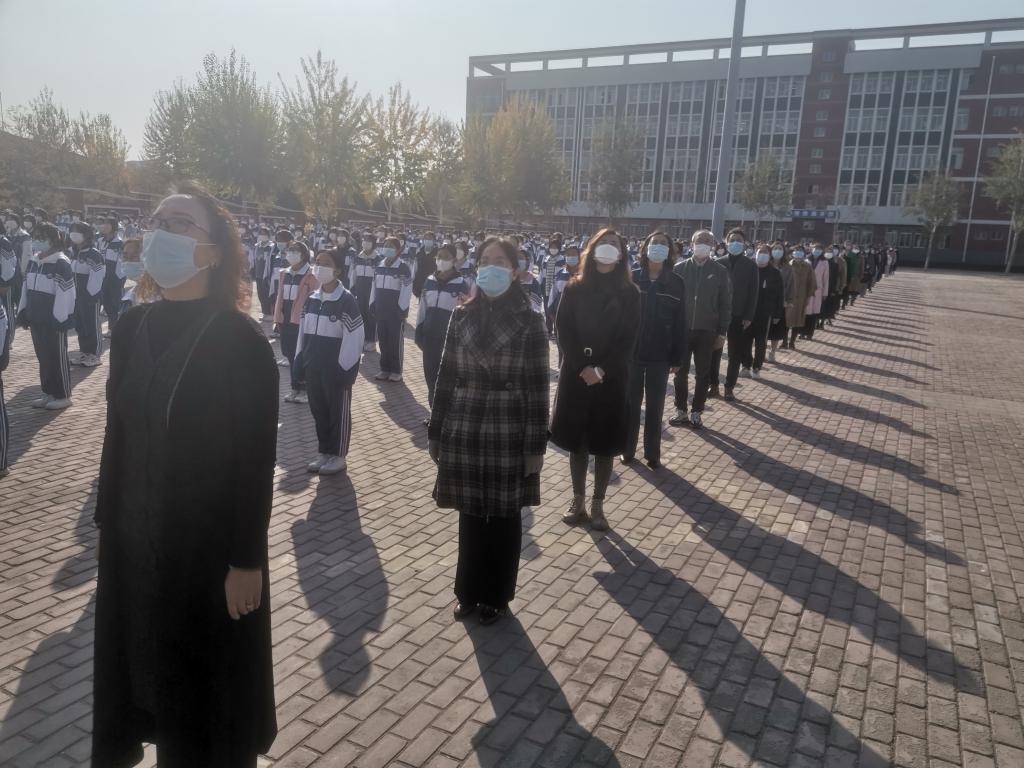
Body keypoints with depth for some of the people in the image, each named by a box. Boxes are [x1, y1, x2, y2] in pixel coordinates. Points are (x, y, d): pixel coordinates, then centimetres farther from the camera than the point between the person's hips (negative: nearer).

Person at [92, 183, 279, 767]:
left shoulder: (241, 339, -17)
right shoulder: (132, 329, 0)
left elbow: (258, 459, -16)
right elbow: (118, 434, 7)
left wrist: (246, 559, -14)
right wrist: (107, 523, 10)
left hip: (210, 545, -5)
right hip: (134, 541, 5)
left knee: (210, 680, 13)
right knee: (143, 667, 21)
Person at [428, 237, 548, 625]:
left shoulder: (529, 323, -6)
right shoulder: (461, 316, 3)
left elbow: (537, 388, -7)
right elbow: (446, 377, 6)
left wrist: (536, 445, -8)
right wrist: (435, 432, 6)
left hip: (509, 436, -2)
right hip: (463, 433, 3)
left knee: (503, 519, 11)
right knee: (470, 515, 14)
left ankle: (496, 595, 29)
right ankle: (469, 591, 32)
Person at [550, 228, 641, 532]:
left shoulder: (629, 294, 0)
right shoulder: (574, 288, 2)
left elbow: (628, 339, -5)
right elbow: (563, 330, -3)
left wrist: (601, 370, -14)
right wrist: (583, 367, -13)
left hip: (612, 378, -1)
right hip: (575, 375, 1)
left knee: (604, 444, 5)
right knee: (576, 441, 8)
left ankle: (597, 504, 17)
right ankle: (577, 501, 21)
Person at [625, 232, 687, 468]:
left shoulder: (676, 283, -1)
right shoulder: (631, 278, -2)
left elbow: (680, 323, -1)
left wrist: (677, 358, -3)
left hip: (660, 355, 0)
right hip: (631, 352, 0)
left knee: (655, 407, 9)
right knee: (631, 404, 10)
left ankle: (653, 454, 20)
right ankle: (628, 450, 22)